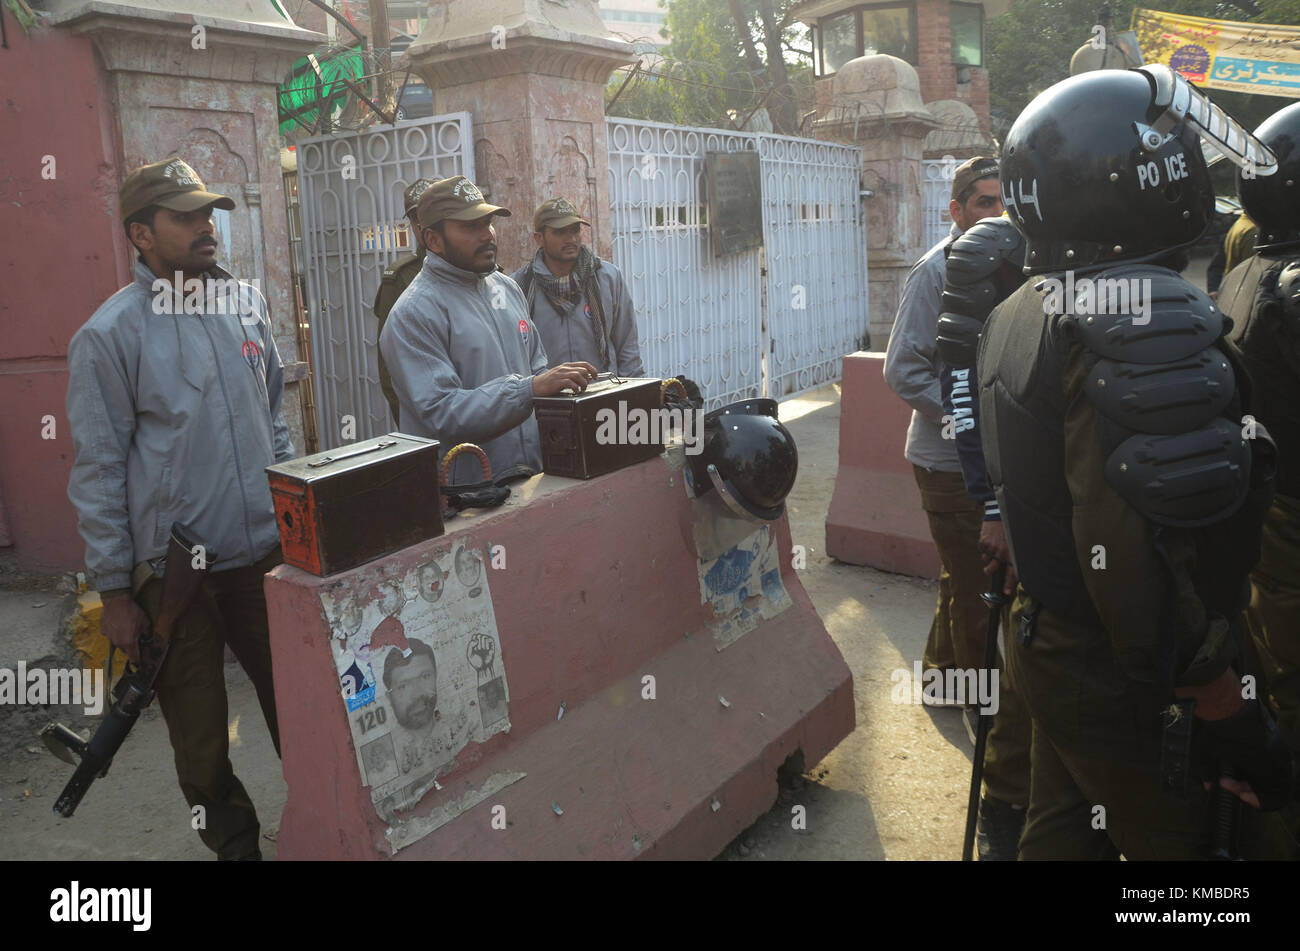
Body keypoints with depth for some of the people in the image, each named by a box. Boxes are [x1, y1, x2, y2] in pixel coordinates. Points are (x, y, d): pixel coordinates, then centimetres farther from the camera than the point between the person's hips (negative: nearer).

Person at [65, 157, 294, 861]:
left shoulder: (247, 303, 6)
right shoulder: (111, 334, -9)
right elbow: (98, 472, -7)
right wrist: (114, 591, -6)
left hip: (268, 554, 4)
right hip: (174, 576, -4)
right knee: (201, 738, 11)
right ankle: (234, 844, 33)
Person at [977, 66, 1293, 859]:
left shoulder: (1019, 318, 5)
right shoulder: (1154, 330, -25)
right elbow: (1171, 569, -28)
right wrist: (1235, 726, -19)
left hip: (1054, 649, 9)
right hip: (1131, 691, -9)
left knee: (1065, 829, 23)